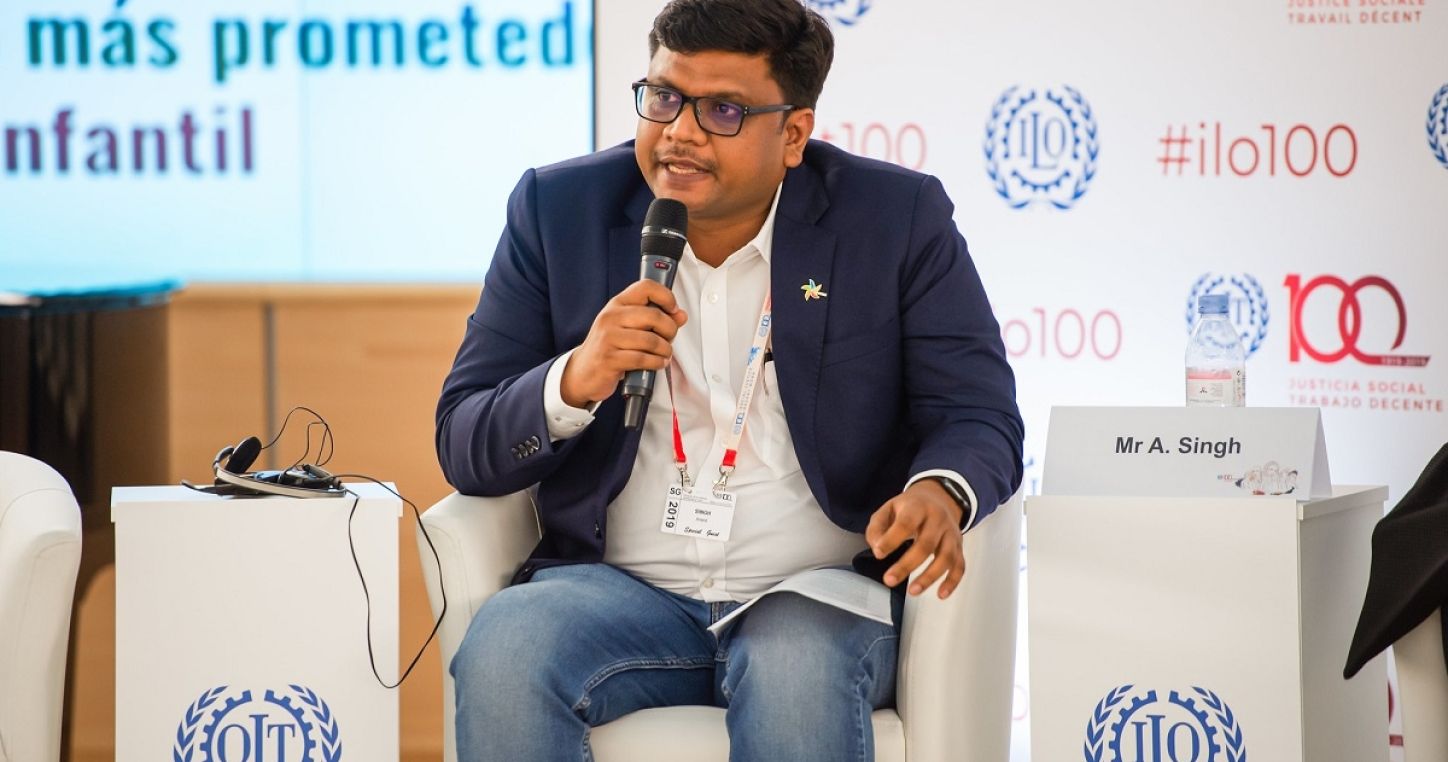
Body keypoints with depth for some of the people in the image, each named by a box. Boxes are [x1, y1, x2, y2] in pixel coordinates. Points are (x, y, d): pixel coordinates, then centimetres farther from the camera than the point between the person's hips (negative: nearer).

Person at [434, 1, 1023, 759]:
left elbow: (979, 412, 0)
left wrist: (940, 494, -25)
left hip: (816, 596, -1)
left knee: (798, 669, -36)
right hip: (619, 590, 1)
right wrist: (574, 382, -18)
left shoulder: (898, 218, 3)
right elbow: (463, 445, 5)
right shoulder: (560, 209, 6)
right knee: (502, 649, -31)